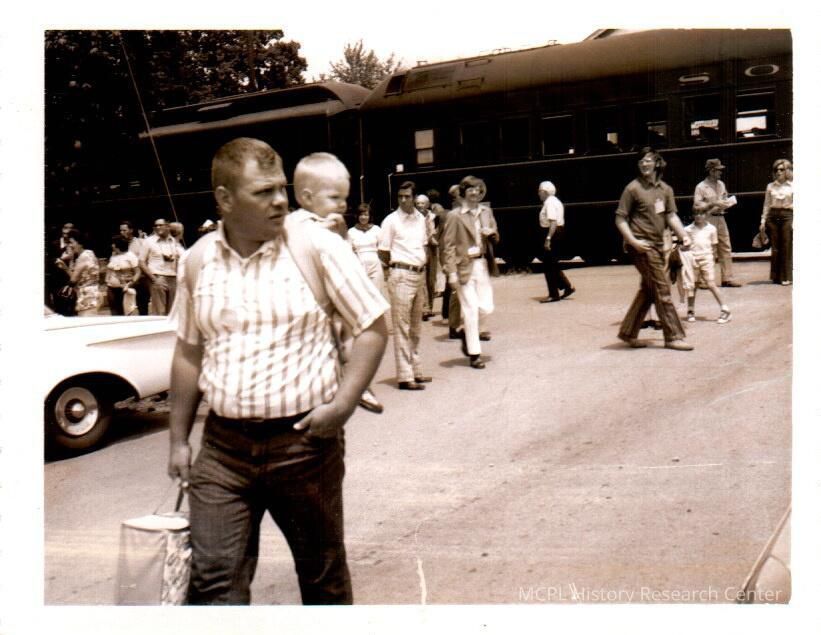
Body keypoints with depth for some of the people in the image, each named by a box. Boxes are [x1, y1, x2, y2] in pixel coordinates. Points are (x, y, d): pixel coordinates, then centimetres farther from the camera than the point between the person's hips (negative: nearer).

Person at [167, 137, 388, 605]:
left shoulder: (319, 246, -7)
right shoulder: (198, 259, 3)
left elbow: (373, 328, -4)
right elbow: (189, 353, 12)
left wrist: (342, 404, -15)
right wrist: (179, 440, 12)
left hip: (306, 440, -2)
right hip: (224, 445, 3)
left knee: (323, 572, 15)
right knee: (213, 578, 3)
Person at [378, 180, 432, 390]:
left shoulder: (421, 219, 10)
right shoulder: (391, 220, -7)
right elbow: (383, 253, -5)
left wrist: (422, 263, 10)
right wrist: (397, 267, 1)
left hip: (419, 274, 7)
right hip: (401, 276, -7)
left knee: (415, 326, 14)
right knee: (402, 327, -5)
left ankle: (415, 371, 23)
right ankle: (405, 377, -3)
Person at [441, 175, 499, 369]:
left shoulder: (486, 211, 11)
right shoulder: (455, 216, -6)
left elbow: (495, 239, 20)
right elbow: (448, 245, -8)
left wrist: (492, 233, -4)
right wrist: (452, 272, -14)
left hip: (482, 264, 5)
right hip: (464, 266, -5)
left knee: (486, 307, 3)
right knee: (471, 310, -3)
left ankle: (470, 334, 32)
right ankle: (474, 353, 8)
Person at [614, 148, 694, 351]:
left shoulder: (665, 189, 12)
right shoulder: (633, 188, -6)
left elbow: (671, 215, 8)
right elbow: (620, 218, -7)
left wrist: (683, 235, -8)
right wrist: (633, 241, -18)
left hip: (658, 245, 7)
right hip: (642, 246, -7)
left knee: (648, 291, 12)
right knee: (662, 290, -8)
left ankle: (628, 332, 23)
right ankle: (673, 336, -1)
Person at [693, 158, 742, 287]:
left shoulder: (721, 184, 14)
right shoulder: (701, 187, -6)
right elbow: (696, 207, -12)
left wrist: (727, 203, 2)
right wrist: (712, 204, -17)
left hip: (720, 219, 7)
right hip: (708, 220, -7)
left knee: (726, 249, 5)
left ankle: (727, 278, 9)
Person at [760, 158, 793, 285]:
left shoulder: (792, 186, 5)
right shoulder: (770, 186, 11)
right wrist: (763, 221, 6)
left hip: (787, 216, -2)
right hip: (772, 216, 2)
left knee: (786, 247, -4)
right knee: (775, 247, 3)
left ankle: (786, 277, 1)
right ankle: (776, 276, 11)